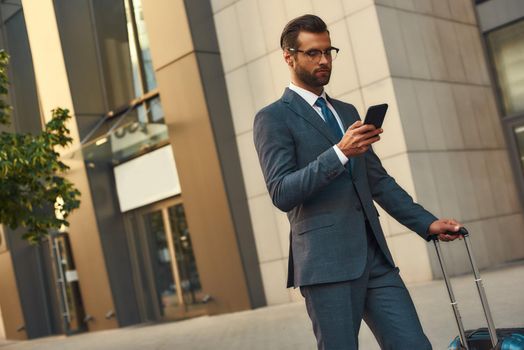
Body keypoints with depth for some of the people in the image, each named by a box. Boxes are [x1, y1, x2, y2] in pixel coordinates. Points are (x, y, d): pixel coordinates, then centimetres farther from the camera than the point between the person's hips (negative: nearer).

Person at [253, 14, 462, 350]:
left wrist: (427, 223, 12)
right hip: (326, 263, -6)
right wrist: (339, 153, -22)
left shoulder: (348, 112, 21)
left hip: (376, 258, 6)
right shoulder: (273, 118, 0)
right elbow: (281, 193, -12)